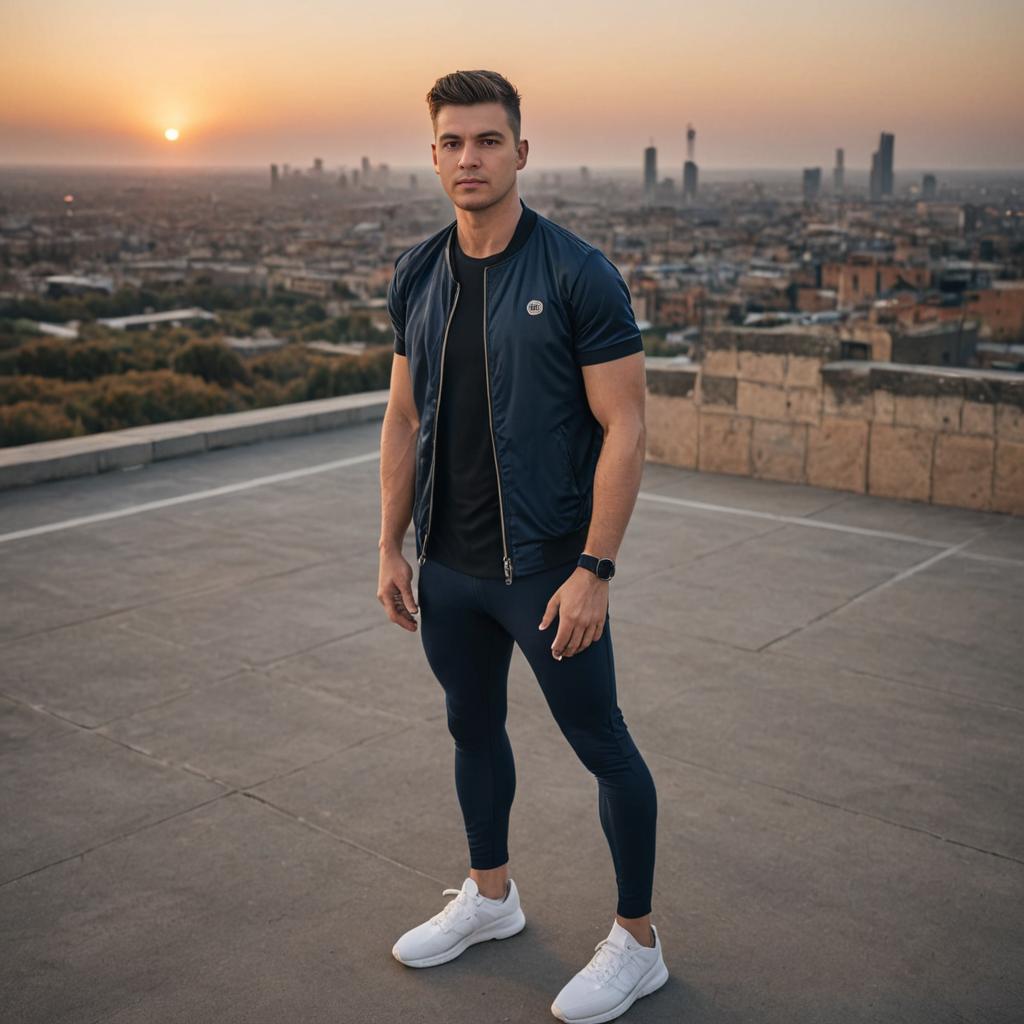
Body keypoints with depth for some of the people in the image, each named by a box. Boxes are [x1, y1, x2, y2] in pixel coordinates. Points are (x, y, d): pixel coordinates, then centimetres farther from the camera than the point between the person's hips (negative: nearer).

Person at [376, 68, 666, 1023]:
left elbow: (623, 428, -14)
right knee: (473, 726, 20)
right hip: (447, 563, 6)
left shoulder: (578, 273, -13)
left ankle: (637, 941, 23)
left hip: (545, 566, -6)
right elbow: (404, 418, 11)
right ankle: (490, 895, 41)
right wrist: (391, 549, 8)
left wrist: (592, 570, -18)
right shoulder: (416, 275, 5)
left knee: (600, 745, 5)